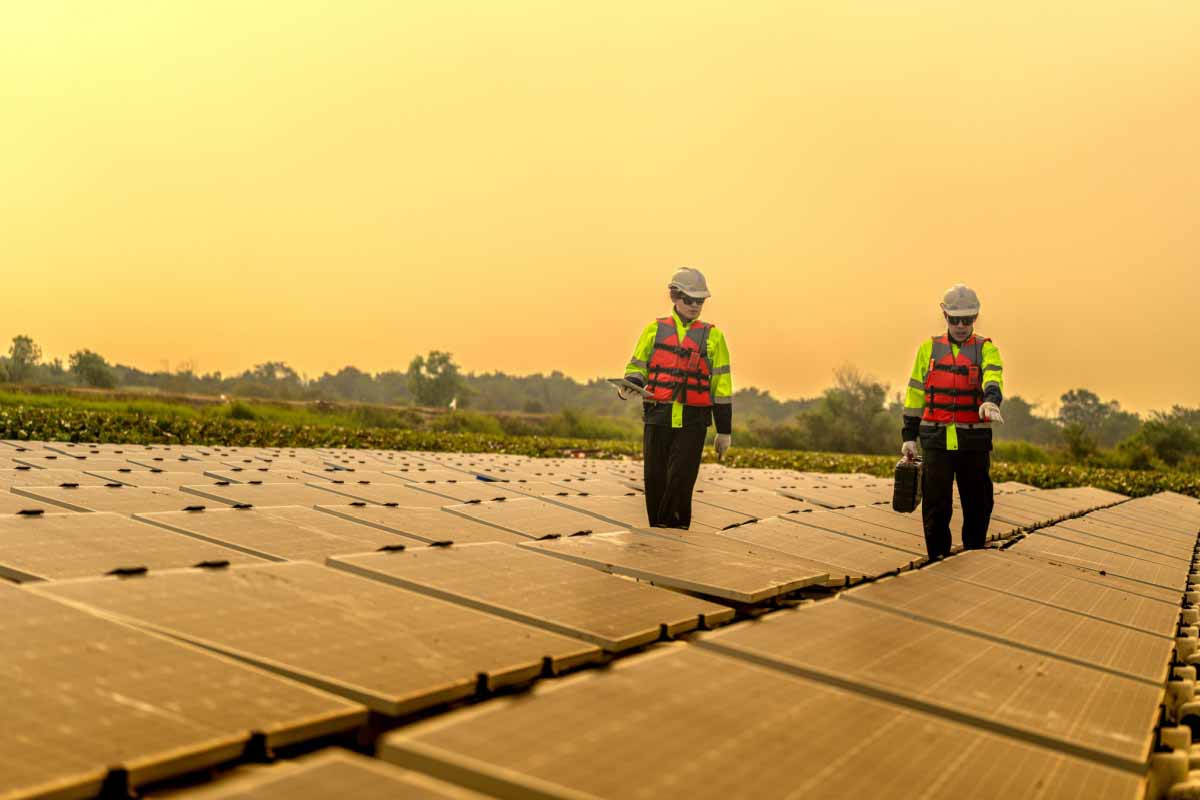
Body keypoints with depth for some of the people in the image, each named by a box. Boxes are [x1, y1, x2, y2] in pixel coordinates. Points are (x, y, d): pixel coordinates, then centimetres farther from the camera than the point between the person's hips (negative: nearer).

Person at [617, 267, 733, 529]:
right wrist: (629, 386, -12)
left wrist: (724, 431, 7)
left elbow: (722, 386, 10)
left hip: (693, 421, -1)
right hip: (657, 417, 1)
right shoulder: (654, 330, 12)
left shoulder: (712, 336, 10)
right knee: (655, 480, 3)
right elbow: (637, 367, 13)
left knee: (681, 480, -10)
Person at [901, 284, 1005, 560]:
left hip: (974, 442, 0)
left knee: (978, 505, 6)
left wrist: (990, 400, -39)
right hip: (936, 440, 1)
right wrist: (909, 437, 8)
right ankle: (938, 560, 10)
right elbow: (915, 395, 13)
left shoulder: (986, 349, 6)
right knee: (936, 506, 0)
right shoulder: (929, 348, 11)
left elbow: (993, 379, -16)